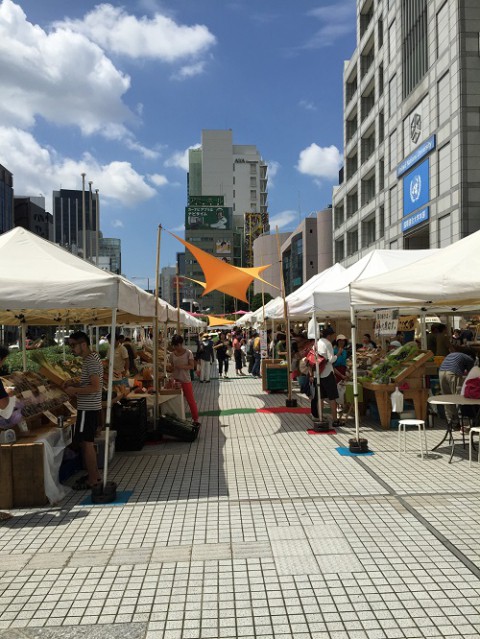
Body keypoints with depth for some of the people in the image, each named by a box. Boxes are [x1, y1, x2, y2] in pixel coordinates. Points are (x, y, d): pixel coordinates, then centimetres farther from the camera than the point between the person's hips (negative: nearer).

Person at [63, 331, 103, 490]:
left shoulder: (91, 361, -18)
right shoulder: (89, 359, 13)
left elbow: (95, 387, -25)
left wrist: (74, 390, -17)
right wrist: (75, 384, 8)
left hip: (88, 409, -10)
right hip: (90, 407, 10)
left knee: (86, 443, -3)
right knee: (88, 442, 17)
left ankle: (92, 480, 5)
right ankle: (94, 474, 27)